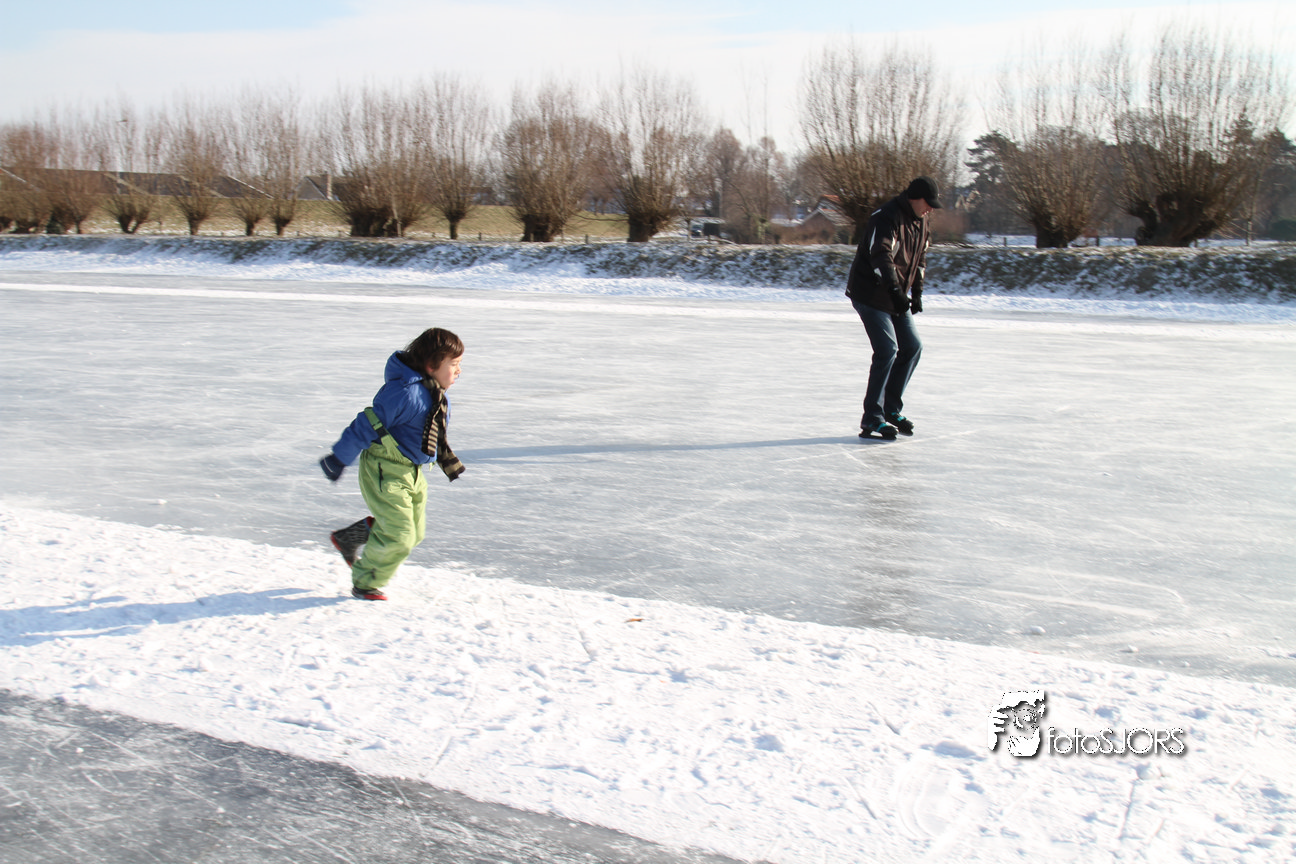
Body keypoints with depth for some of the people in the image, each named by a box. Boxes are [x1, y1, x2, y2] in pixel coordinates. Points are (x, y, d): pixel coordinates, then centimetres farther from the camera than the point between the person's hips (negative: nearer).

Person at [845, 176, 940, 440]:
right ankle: (871, 420, -9)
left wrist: (916, 293, 11)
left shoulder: (921, 223, 9)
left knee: (912, 347, 9)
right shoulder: (887, 217, -20)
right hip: (870, 293, -9)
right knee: (887, 350, -15)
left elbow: (920, 259, 19)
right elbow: (881, 256, -32)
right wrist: (895, 291, -41)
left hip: (896, 297, 10)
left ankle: (891, 410, 21)